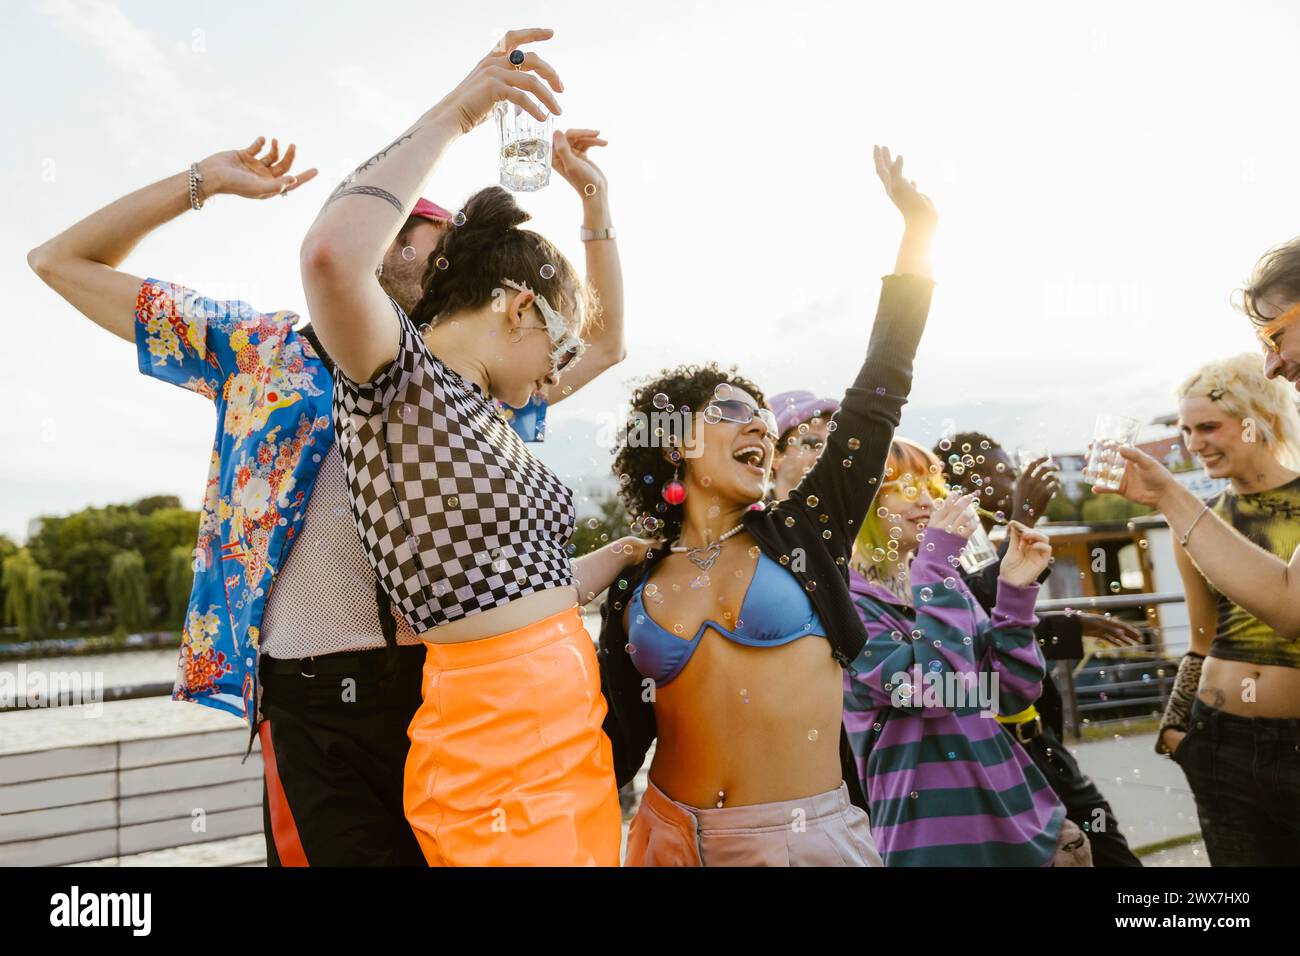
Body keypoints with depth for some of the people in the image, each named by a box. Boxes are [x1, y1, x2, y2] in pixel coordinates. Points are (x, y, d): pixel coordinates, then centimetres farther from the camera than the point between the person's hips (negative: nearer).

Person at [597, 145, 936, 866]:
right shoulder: (633, 592, 1)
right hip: (674, 834, 1)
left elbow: (876, 394, -7)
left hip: (810, 835, 0)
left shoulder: (800, 533, -1)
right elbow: (619, 746, 5)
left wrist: (917, 230, -9)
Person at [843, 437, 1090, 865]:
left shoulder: (938, 579, 8)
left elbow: (1011, 692, 5)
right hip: (934, 826, -6)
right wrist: (936, 563, -23)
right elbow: (934, 690, -26)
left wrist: (1015, 592, -5)